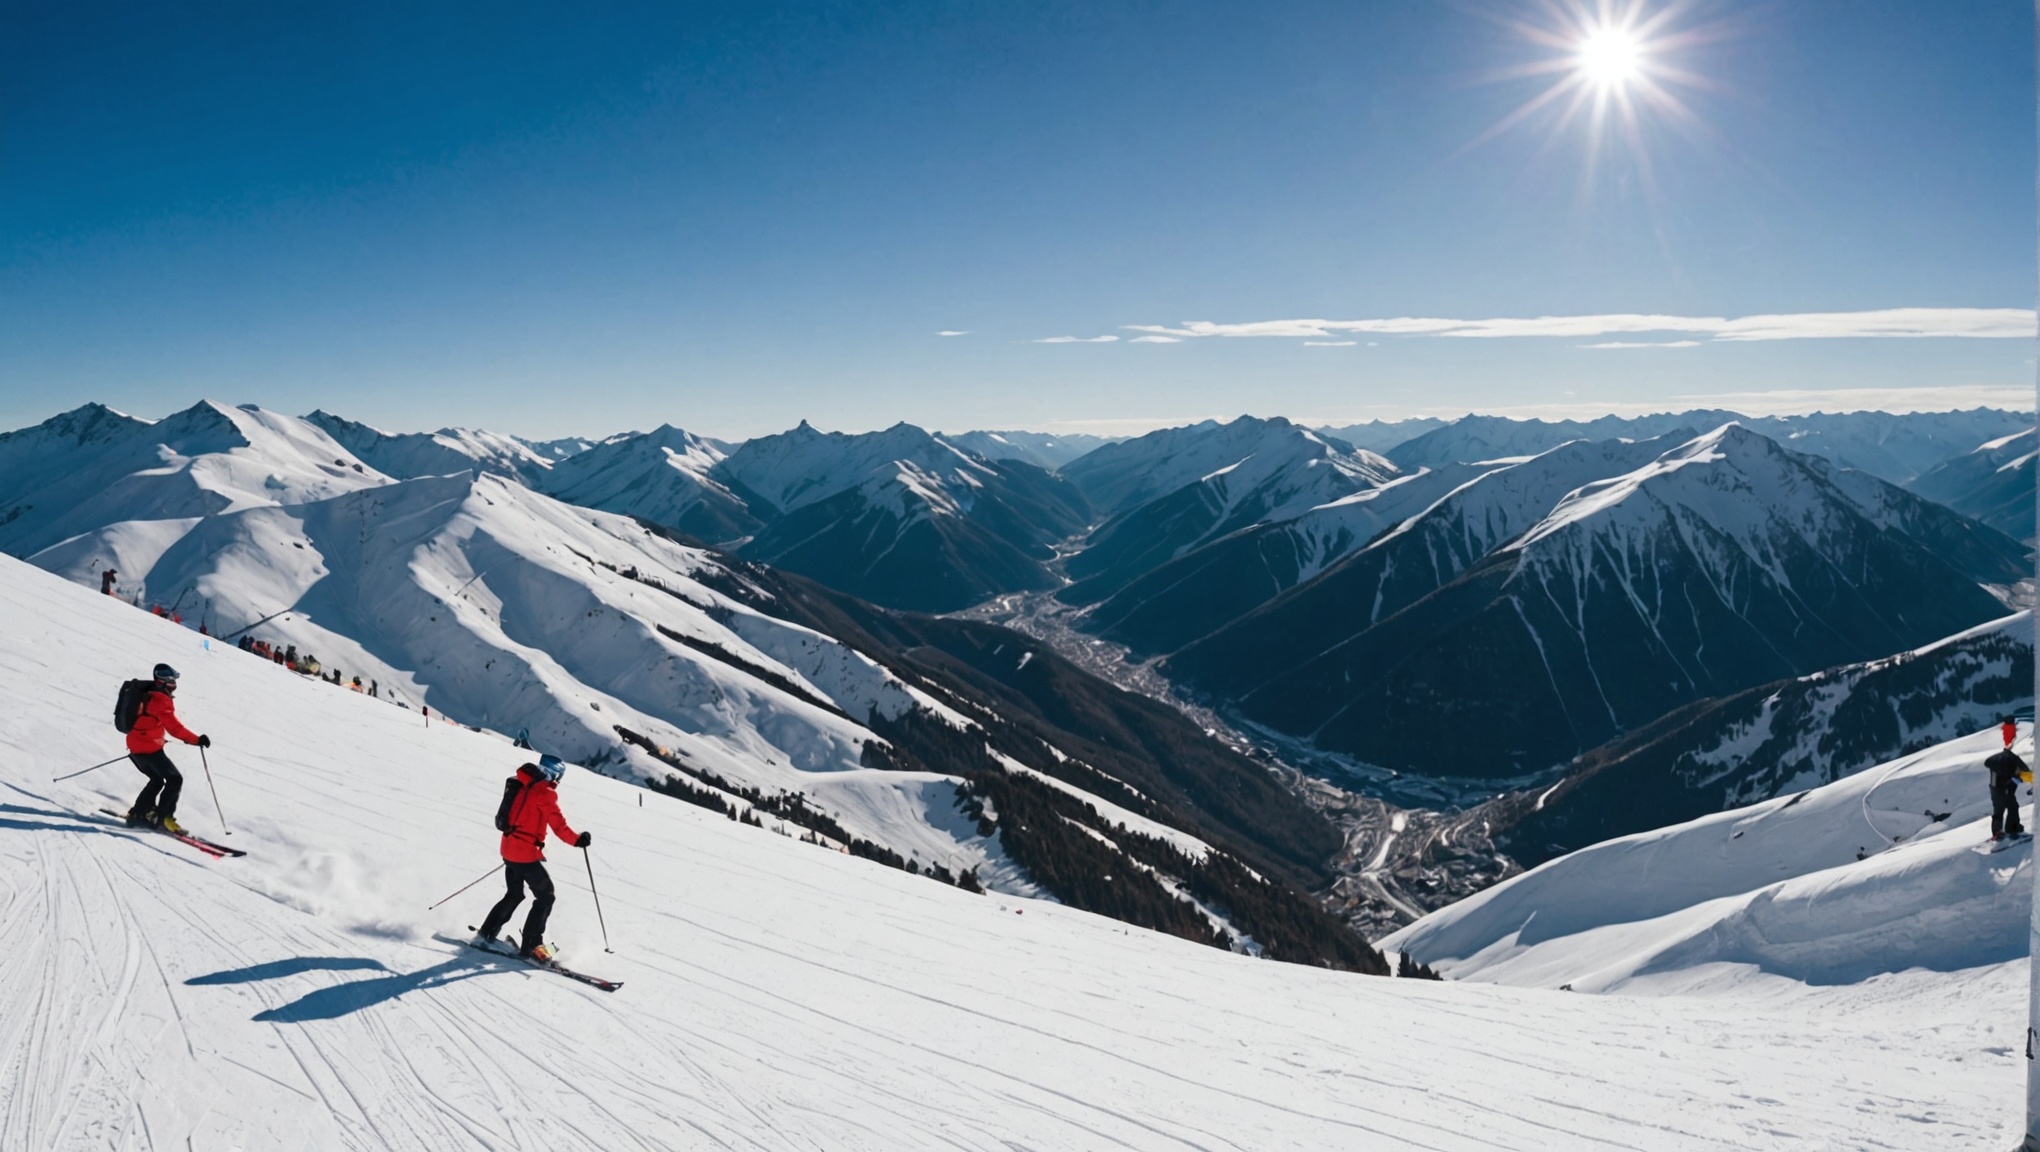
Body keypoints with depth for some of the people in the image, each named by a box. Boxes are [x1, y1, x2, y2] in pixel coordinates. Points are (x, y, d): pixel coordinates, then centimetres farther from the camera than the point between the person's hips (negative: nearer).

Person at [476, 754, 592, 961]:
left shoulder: (522, 785, 11)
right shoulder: (545, 792, -14)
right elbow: (559, 825, -22)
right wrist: (578, 839, -19)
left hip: (508, 849, 9)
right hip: (526, 853, -9)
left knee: (514, 895, 24)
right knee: (545, 897, 1)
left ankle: (486, 934, 27)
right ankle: (531, 945, -3)